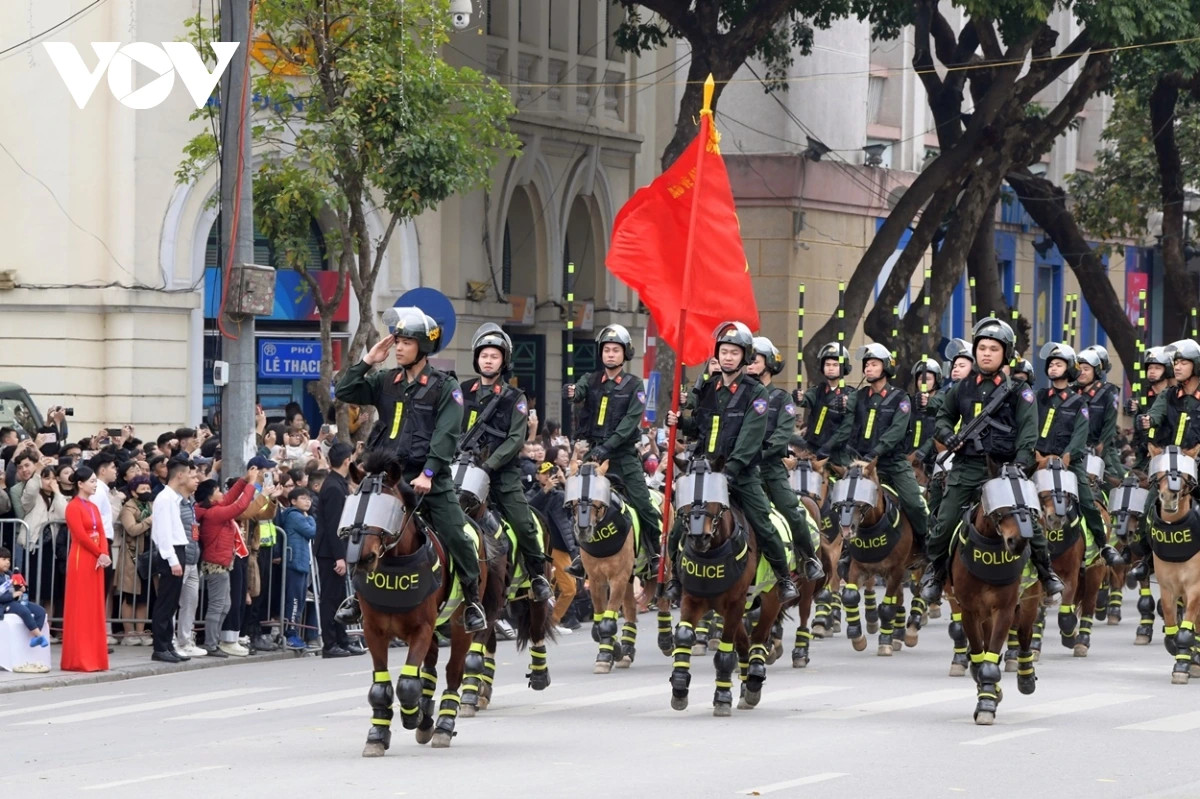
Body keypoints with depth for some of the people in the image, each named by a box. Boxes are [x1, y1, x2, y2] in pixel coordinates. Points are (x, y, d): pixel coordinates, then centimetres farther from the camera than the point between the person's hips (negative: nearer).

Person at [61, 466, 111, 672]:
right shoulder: (73, 507, -8)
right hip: (80, 560, -8)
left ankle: (94, 657, 11)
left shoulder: (94, 507, 16)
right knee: (80, 608, -5)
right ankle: (78, 659, -4)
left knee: (95, 608, 8)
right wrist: (100, 553, -10)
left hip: (96, 561, 8)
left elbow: (101, 534, 9)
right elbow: (81, 535, -15)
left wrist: (104, 555, -8)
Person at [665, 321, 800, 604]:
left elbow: (751, 435, -15)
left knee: (763, 527, -9)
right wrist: (680, 422, -2)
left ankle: (784, 579, 4)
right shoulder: (706, 390, 10)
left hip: (742, 474, -4)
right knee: (680, 529, 0)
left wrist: (733, 466, -26)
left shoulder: (755, 393, -4)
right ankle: (678, 578, 15)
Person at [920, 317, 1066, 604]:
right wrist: (948, 436, 2)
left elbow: (1028, 429, -7)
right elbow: (944, 416, 25)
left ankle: (1046, 572, 13)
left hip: (1005, 466, -2)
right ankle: (934, 572, 17)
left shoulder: (1018, 390, 1)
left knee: (1028, 520, -4)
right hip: (968, 465, 2)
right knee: (945, 523, -1)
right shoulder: (963, 387, 11)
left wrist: (1022, 462, -22)